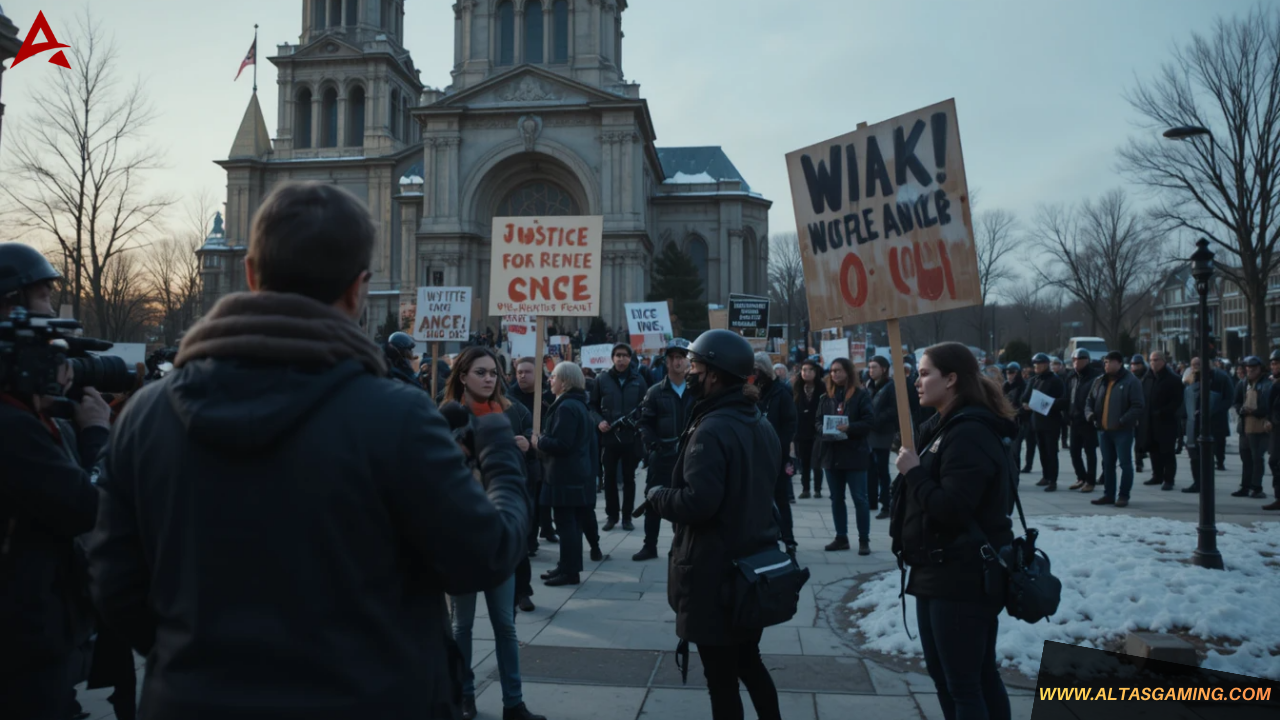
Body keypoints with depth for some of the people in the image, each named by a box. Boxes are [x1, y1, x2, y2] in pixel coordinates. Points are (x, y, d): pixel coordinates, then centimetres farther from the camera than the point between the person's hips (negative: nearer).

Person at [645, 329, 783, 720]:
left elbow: (697, 502, -29)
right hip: (755, 564, 9)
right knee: (749, 662, 24)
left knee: (721, 678, 4)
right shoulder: (762, 425, 10)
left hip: (716, 573, -9)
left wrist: (656, 495, -10)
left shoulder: (711, 430, -21)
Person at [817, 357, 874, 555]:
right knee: (836, 499, 11)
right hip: (832, 454, 5)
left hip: (854, 454, -5)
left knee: (860, 498, -2)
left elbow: (868, 422, -10)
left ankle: (864, 540, 6)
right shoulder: (827, 396, 12)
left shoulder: (861, 394, -4)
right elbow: (818, 421, 9)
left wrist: (848, 428, -24)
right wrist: (824, 431, -12)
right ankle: (841, 537, 21)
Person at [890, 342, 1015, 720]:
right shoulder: (945, 428, 16)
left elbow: (952, 507, -25)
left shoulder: (969, 433, -18)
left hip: (963, 578, -11)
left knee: (963, 683, -3)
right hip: (941, 573, 11)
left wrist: (913, 472, -16)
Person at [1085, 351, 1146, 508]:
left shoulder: (1131, 381, -7)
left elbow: (1138, 406, -13)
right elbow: (1090, 402, 18)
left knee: (1125, 463, 0)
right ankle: (1108, 495, 19)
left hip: (1123, 430, -6)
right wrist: (1090, 414, -2)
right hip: (1103, 430, 6)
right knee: (1107, 464, 12)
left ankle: (1123, 495, 8)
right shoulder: (1100, 382, 12)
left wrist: (1122, 421, -21)